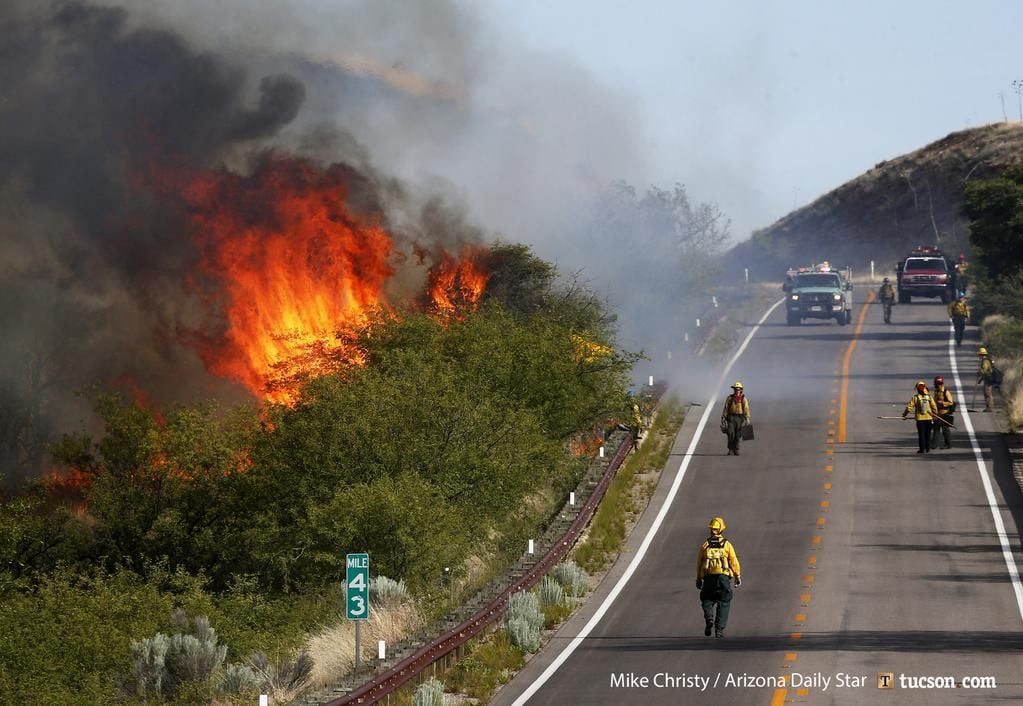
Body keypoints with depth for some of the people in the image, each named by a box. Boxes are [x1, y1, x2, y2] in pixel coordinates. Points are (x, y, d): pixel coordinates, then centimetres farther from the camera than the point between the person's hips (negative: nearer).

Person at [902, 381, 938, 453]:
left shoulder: (915, 397, -5)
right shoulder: (929, 397, -2)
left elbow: (909, 407, -7)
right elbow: (934, 407, -1)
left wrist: (904, 415, 6)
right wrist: (935, 415, 14)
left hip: (920, 418, -2)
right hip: (929, 418, 2)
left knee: (921, 434, 4)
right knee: (927, 434, 11)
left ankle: (922, 449, 2)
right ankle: (928, 449, 14)